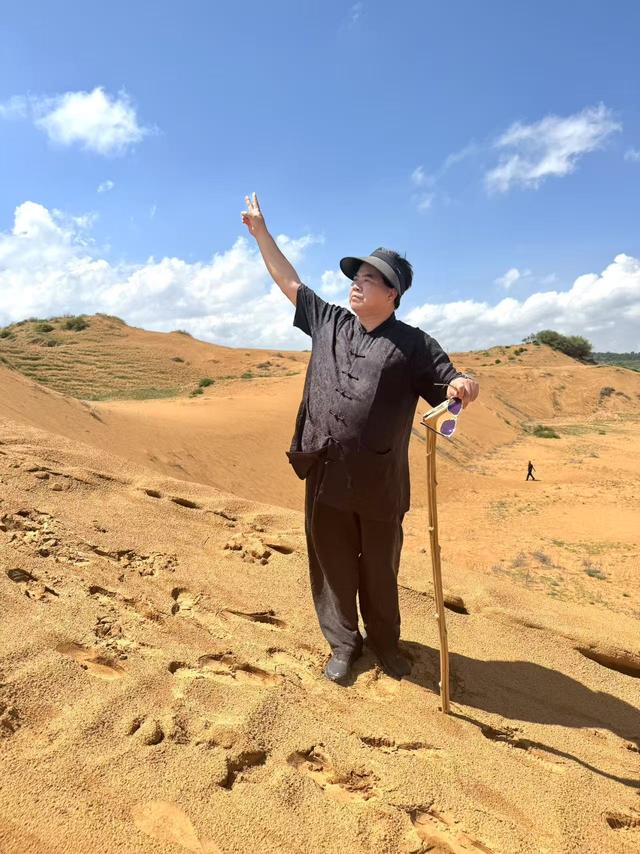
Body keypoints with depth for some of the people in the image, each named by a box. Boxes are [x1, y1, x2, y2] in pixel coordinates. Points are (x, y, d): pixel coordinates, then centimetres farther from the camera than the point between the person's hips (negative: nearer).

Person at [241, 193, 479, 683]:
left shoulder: (413, 344, -3)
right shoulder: (329, 321, 9)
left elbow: (452, 386, -4)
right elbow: (288, 280, 16)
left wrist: (464, 386, -29)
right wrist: (261, 231, 18)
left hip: (380, 480, -3)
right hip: (325, 475, 3)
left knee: (380, 569, 14)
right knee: (333, 565, 13)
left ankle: (385, 642, 36)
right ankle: (343, 644, 32)